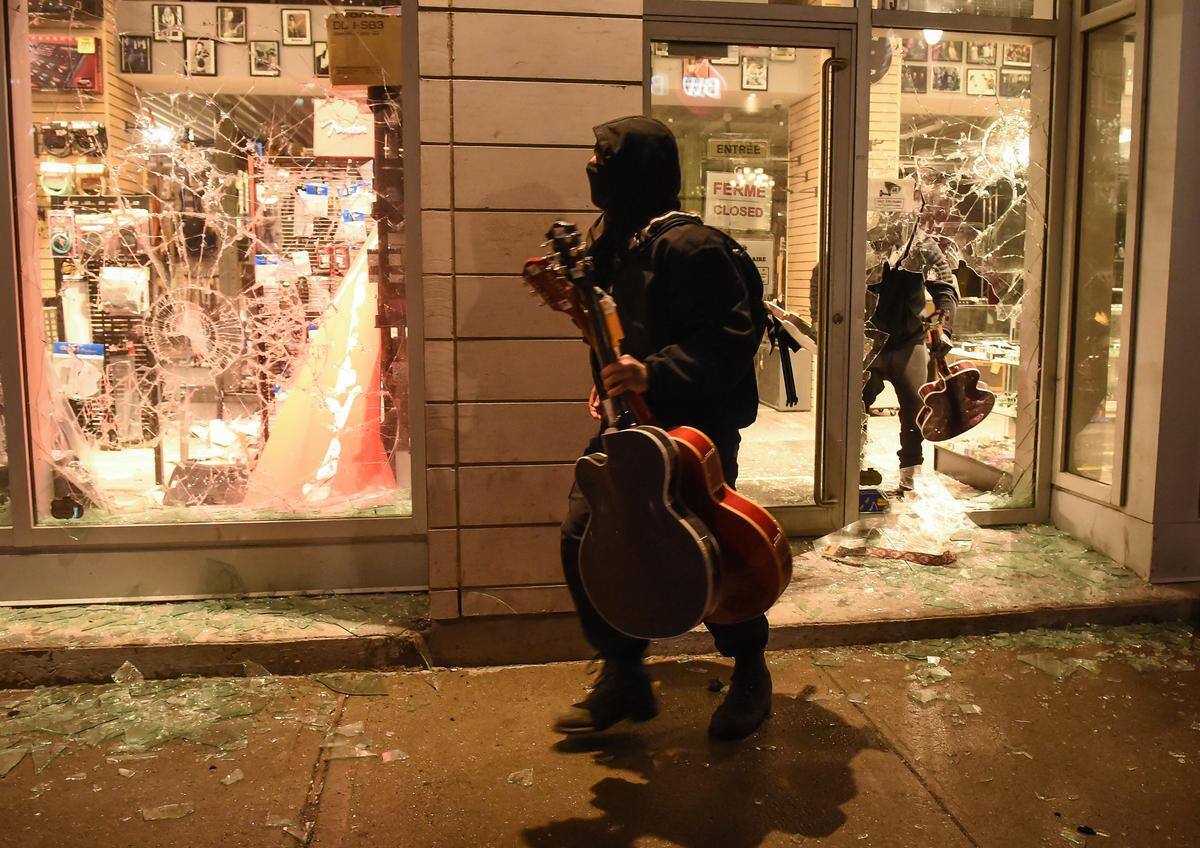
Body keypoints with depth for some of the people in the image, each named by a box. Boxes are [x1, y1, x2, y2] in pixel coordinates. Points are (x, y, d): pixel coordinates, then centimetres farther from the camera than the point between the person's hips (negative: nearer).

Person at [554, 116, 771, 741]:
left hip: (697, 426, -8)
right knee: (584, 536, 0)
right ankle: (623, 678, 14)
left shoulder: (687, 245, -18)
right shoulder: (610, 241, 11)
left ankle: (750, 674, 27)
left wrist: (655, 373, -31)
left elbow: (734, 336, -23)